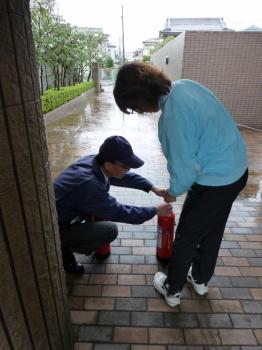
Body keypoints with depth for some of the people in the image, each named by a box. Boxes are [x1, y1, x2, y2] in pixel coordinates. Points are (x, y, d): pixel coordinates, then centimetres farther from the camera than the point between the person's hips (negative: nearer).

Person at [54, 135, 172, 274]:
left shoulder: (94, 160, -11)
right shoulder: (89, 184, -36)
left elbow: (126, 177, 6)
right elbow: (119, 212, -23)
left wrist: (153, 188, 1)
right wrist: (155, 211, -13)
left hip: (65, 213, 8)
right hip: (55, 229, -8)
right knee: (110, 230, -16)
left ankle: (90, 239, 20)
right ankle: (64, 250, 3)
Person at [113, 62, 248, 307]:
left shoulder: (174, 115, -29)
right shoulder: (184, 85, -2)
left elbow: (186, 170, -23)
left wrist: (173, 192, -1)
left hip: (215, 181, -9)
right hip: (236, 170, 9)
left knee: (186, 237, 11)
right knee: (213, 230, 24)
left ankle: (172, 290, 35)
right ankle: (200, 279, 48)